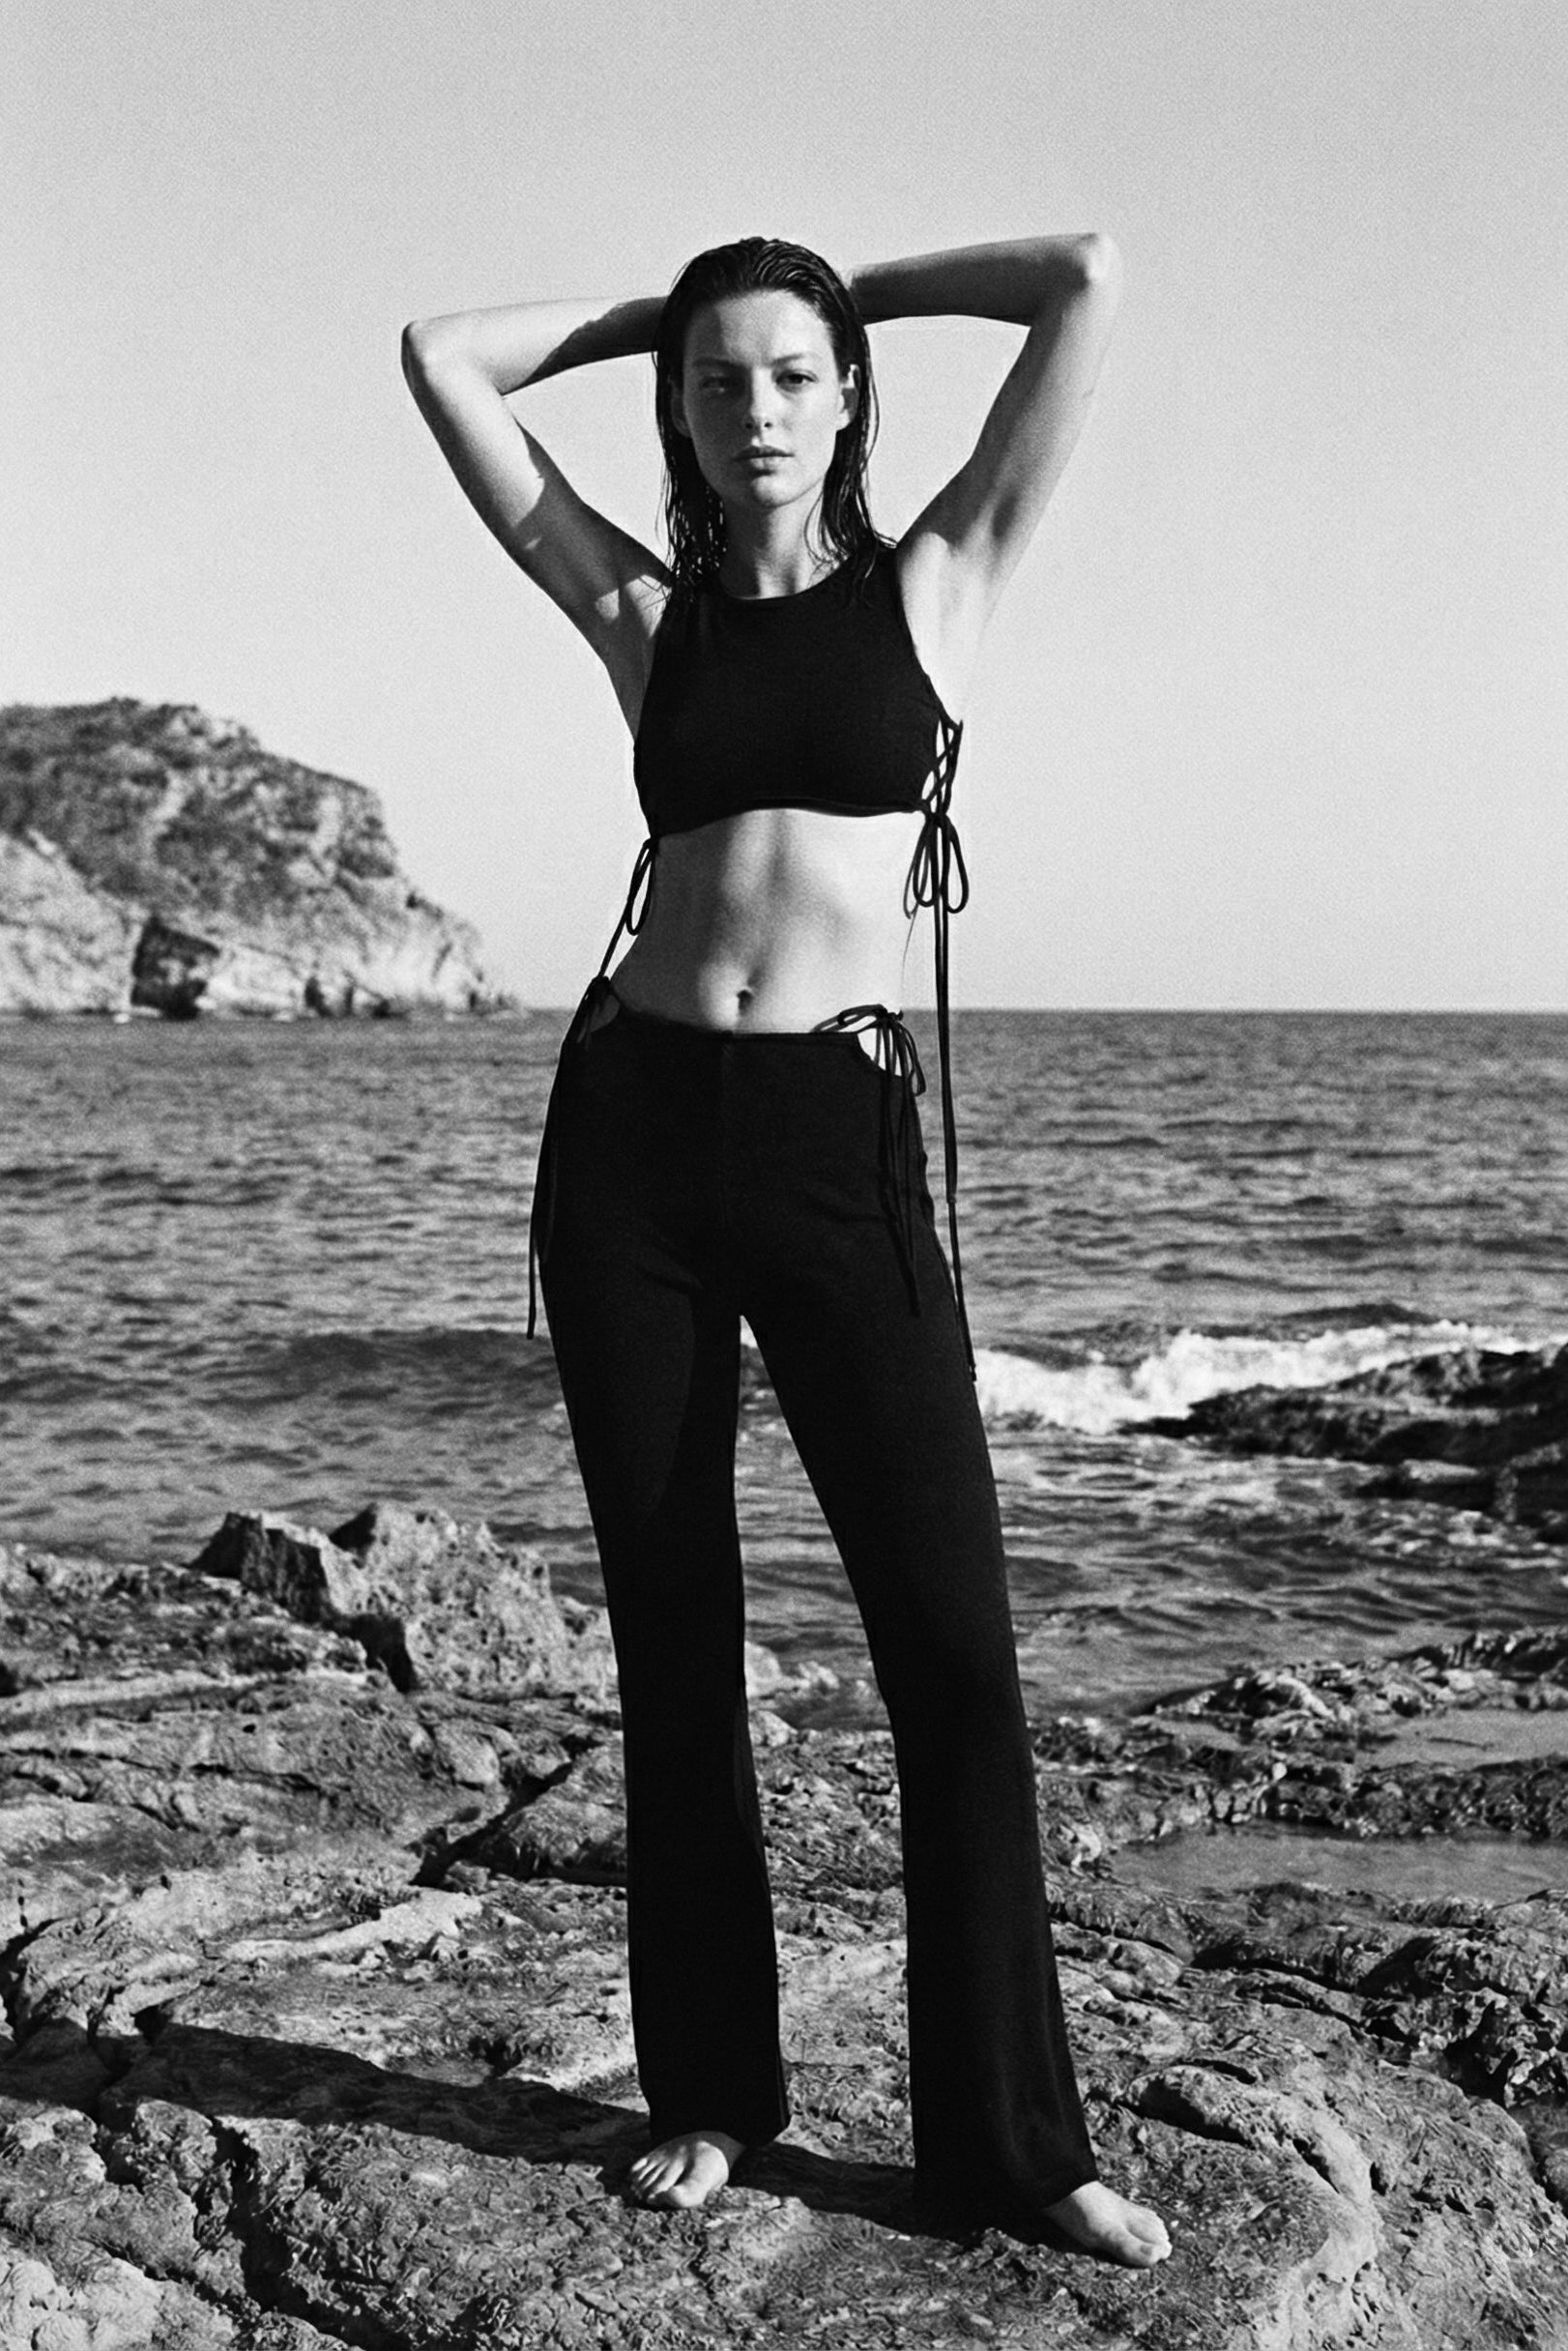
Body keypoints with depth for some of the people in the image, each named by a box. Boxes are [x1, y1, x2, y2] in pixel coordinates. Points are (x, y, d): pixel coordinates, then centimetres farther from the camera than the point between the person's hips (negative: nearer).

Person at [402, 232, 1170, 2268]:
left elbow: (1088, 283, 3)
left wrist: (856, 287, 15)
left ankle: (1007, 2134, 10)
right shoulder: (643, 613, 12)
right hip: (632, 1126, 2)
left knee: (952, 1636, -4)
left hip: (840, 1138, -2)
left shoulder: (933, 582, 8)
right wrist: (651, 311, 21)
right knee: (673, 1629, 8)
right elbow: (441, 360, 15)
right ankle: (710, 2090, 23)